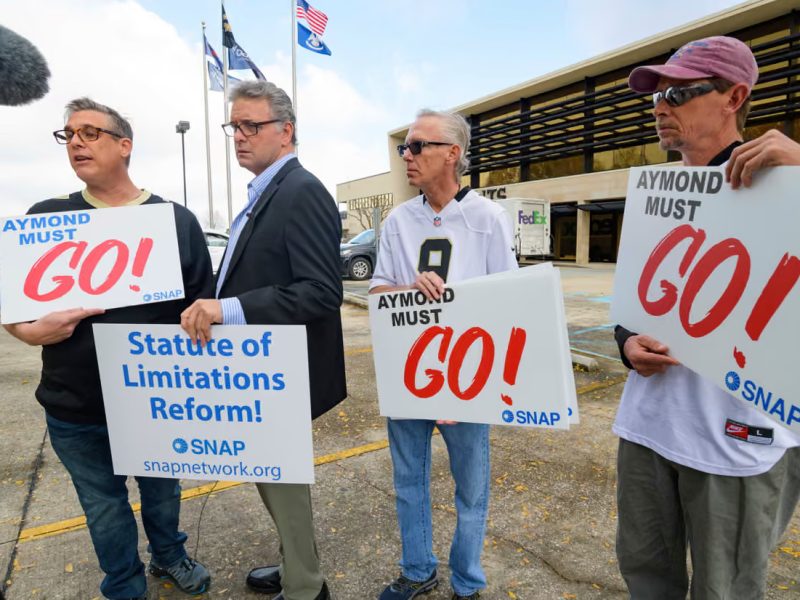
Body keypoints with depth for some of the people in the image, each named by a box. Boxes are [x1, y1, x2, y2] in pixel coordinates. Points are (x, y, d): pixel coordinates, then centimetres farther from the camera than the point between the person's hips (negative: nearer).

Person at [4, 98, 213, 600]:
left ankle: (169, 555, 51)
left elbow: (200, 306, -3)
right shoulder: (45, 218, -1)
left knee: (163, 491, 22)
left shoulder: (176, 219, -4)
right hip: (75, 408, 1)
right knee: (104, 507, 19)